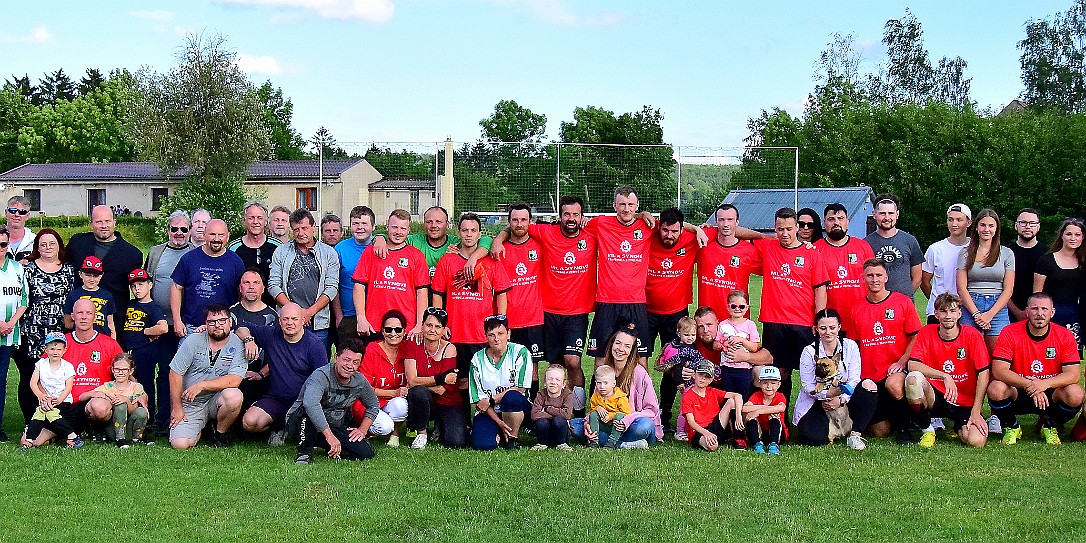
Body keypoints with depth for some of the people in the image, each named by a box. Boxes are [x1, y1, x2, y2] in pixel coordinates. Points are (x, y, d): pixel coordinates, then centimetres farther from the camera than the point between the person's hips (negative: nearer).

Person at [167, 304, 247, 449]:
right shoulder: (193, 341, -3)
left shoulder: (238, 345, -8)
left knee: (234, 396, -35)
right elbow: (175, 373, -1)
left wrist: (201, 385, -21)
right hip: (190, 404, 1)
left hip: (216, 400, -1)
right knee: (179, 444, -20)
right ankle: (199, 429, 18)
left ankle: (220, 433, -3)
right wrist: (176, 408, -4)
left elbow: (234, 380, -19)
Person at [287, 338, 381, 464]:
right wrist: (330, 436, -49)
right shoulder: (321, 376, -26)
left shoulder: (360, 382, -3)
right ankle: (304, 452, -19)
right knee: (308, 410, -41)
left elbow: (373, 406, 16)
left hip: (335, 427, 6)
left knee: (366, 453, -16)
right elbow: (310, 403, -45)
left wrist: (363, 430, -1)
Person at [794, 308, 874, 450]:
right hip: (817, 403, -2)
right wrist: (827, 394, -28)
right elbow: (808, 386, -10)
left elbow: (853, 381, -7)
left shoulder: (850, 347, -1)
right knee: (812, 438, -29)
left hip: (844, 401, 2)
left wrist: (841, 399, -23)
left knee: (868, 385, -26)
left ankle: (855, 434, -21)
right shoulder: (809, 352, -4)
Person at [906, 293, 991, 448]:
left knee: (977, 441, -26)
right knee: (913, 378, -32)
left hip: (965, 402, 0)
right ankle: (927, 429, -8)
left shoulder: (972, 335, -6)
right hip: (935, 397, 0)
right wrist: (945, 377, -27)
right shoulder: (926, 333, -3)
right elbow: (912, 365, -15)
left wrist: (975, 412, -13)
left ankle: (959, 427, 15)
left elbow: (983, 373, -8)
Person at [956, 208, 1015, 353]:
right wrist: (976, 314, -8)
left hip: (998, 309, 0)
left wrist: (990, 314, -7)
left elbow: (1008, 289, 4)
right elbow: (961, 288, 2)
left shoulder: (1007, 254, 9)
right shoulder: (966, 253, 9)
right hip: (970, 308, 0)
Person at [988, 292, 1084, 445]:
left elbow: (1073, 374, -14)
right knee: (996, 389, -33)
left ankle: (1050, 427, 4)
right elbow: (998, 370, -20)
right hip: (1017, 394, -1)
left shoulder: (1065, 336, -6)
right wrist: (1029, 385, -34)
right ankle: (1011, 427, 0)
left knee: (1075, 395, -29)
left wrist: (1044, 384, -33)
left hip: (1050, 395, 1)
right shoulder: (1010, 333, -11)